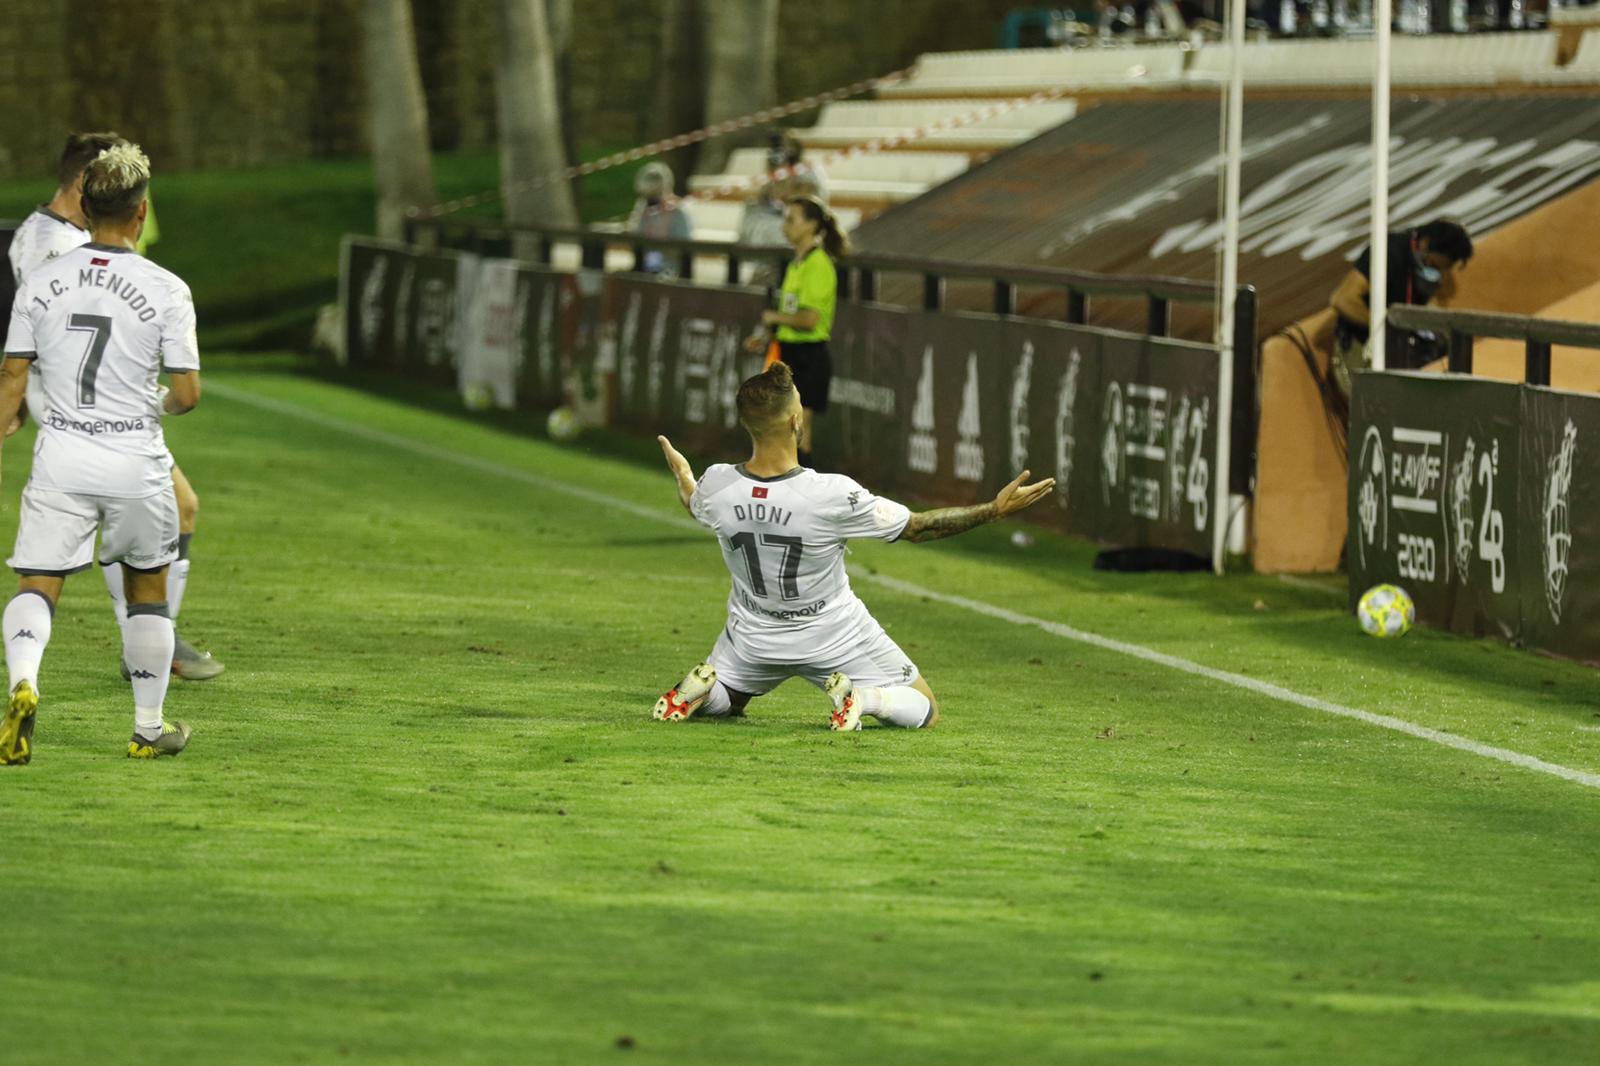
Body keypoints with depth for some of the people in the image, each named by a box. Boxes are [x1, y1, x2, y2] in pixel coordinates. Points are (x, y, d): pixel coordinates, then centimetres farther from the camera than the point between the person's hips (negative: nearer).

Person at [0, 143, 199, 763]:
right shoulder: (165, 291, -8)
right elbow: (187, 394, -8)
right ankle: (149, 729, 22)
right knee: (148, 589, 16)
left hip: (61, 461, 1)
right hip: (136, 464, -1)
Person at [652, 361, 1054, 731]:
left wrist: (681, 475, 30)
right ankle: (863, 697, -15)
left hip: (754, 637, 3)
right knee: (924, 710, 13)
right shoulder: (833, 495, -31)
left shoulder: (716, 485, -21)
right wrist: (995, 509, -10)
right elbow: (916, 527, -19)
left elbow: (695, 505, 7)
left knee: (720, 701, 32)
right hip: (835, 637, -3)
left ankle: (701, 686, -2)